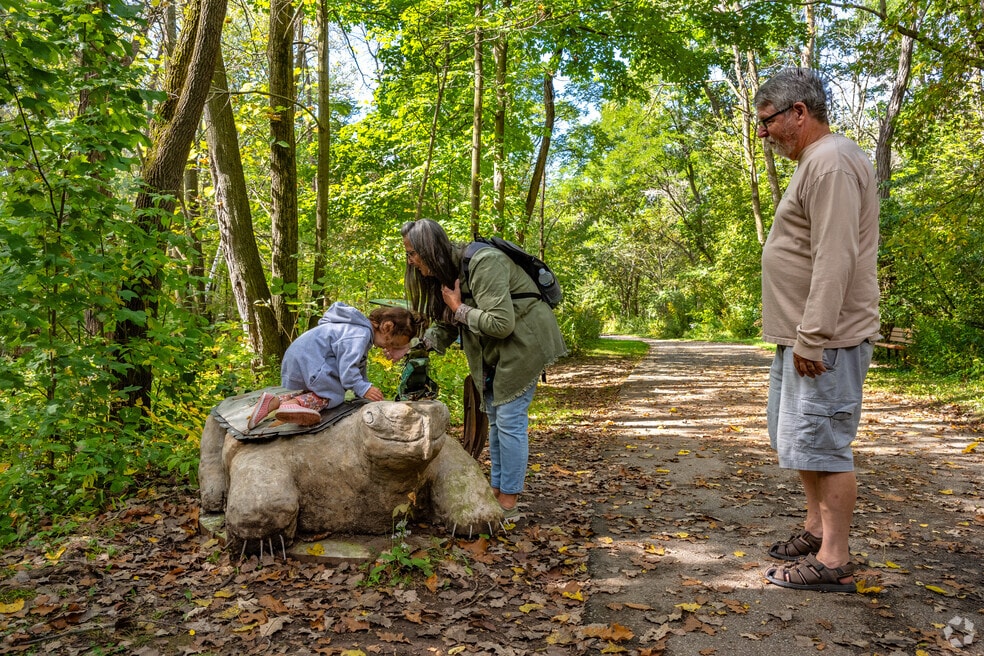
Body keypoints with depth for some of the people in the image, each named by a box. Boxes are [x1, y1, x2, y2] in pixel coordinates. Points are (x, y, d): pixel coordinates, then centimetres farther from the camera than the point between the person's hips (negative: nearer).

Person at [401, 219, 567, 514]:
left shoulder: (483, 263, -25)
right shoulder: (447, 273, 4)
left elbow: (501, 324, -31)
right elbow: (445, 327, 11)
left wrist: (459, 309, -20)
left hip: (524, 342, -9)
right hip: (494, 351, 9)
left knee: (509, 419, -8)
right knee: (495, 418, 12)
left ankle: (508, 503, 1)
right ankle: (497, 490, 23)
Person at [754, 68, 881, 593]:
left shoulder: (831, 162, -15)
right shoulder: (814, 163, 19)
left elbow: (835, 259, -23)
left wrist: (812, 337, -24)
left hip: (825, 340, -11)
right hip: (803, 337, 11)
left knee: (820, 442, -5)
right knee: (800, 437, 18)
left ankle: (834, 562, 5)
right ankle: (815, 530, 32)